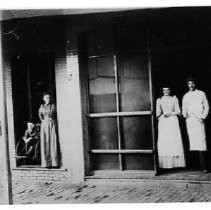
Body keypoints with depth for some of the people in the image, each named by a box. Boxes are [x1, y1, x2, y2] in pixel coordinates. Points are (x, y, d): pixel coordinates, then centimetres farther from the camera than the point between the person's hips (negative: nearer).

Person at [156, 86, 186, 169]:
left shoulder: (174, 99, 11)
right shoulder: (159, 100, 11)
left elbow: (178, 112, 7)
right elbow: (157, 113, 8)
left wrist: (171, 113, -8)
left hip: (173, 122, 0)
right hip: (163, 122, 0)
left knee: (175, 141, -6)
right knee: (163, 142, -7)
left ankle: (176, 162, -3)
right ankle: (165, 163, -7)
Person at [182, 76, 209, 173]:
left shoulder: (201, 94, 9)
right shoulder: (185, 96, 15)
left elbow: (206, 107, 9)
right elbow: (183, 108, 18)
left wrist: (203, 117, -4)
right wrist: (184, 114, -4)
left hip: (199, 121, -2)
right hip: (189, 121, 2)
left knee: (201, 142, -11)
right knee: (192, 141, -5)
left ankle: (203, 167, -12)